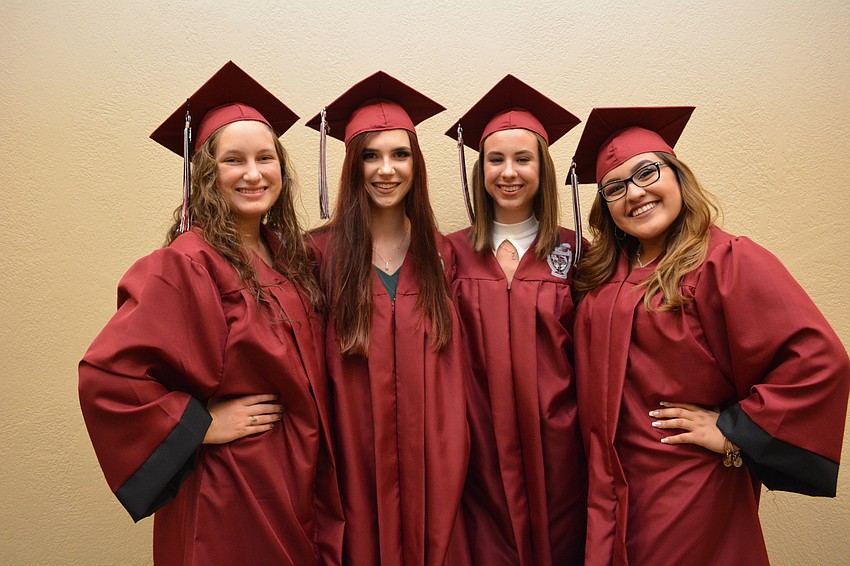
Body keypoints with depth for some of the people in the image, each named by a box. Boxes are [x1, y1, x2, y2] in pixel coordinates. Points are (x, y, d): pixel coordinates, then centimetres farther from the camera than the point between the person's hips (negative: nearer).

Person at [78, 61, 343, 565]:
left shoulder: (290, 255, 2)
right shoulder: (186, 265, -17)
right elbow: (105, 376, -21)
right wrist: (202, 423, -16)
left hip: (302, 480, 6)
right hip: (231, 492, -6)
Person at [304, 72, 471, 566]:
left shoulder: (440, 255, 2)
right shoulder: (323, 255, -5)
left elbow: (455, 373, 4)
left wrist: (454, 463, -1)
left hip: (432, 466, 2)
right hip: (358, 464, -2)